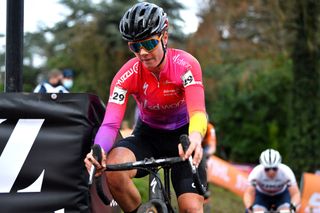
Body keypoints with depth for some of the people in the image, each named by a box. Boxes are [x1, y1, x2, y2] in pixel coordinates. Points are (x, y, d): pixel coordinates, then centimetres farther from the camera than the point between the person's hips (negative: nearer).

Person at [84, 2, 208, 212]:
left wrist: (195, 138, -61)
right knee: (113, 168, -32)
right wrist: (99, 151, -52)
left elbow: (197, 112, -37)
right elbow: (110, 123, -28)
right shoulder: (127, 75, -20)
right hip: (147, 135, 1)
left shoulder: (185, 65, -24)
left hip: (182, 137, -1)